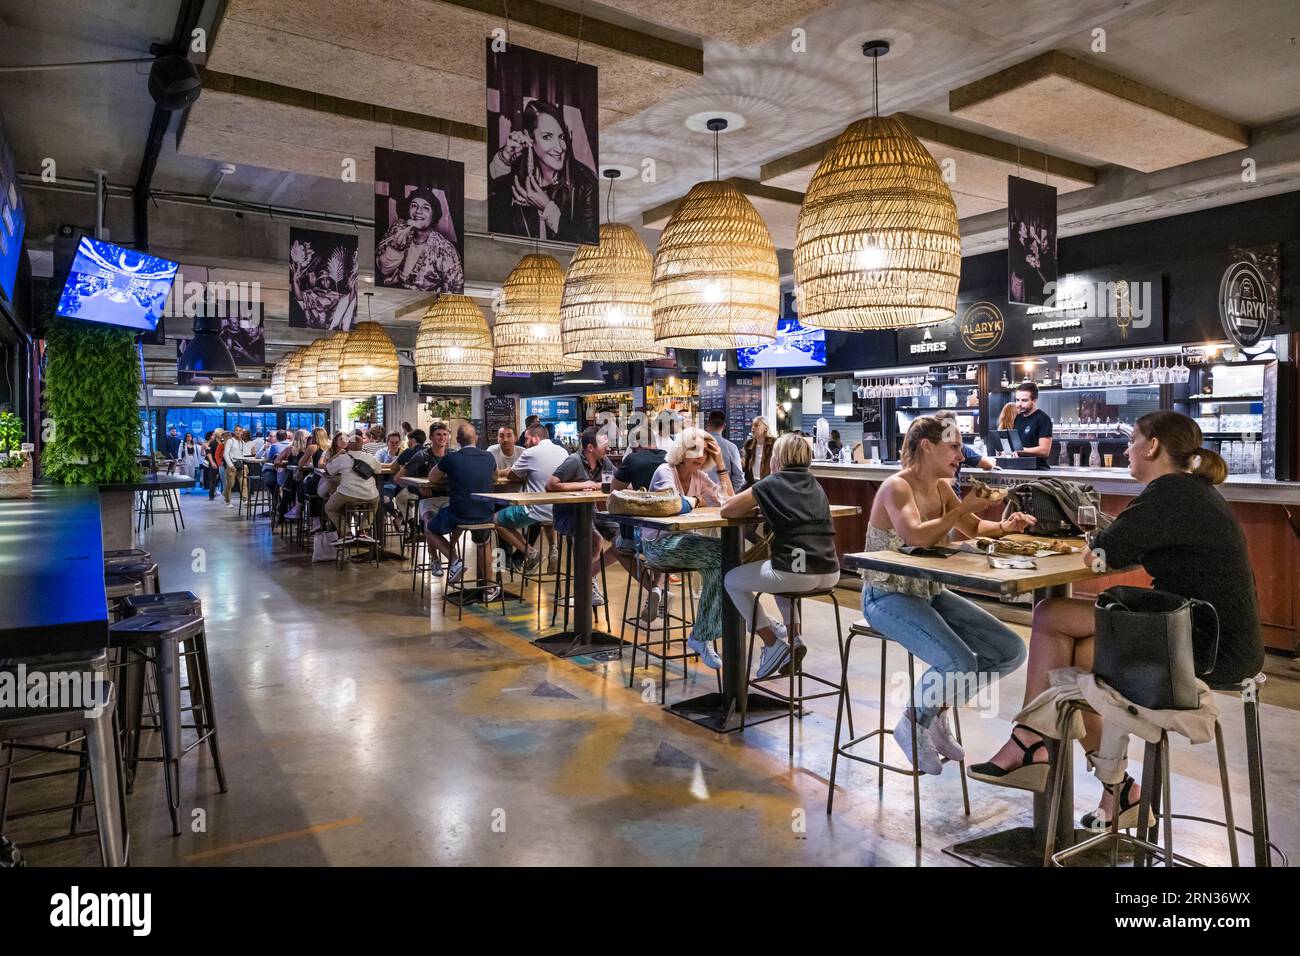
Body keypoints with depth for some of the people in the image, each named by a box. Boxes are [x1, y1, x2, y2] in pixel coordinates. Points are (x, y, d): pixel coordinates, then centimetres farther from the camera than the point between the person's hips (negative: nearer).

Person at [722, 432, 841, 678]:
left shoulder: (772, 484, 0)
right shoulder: (814, 484, 17)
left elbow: (726, 510, 3)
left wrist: (756, 508, 19)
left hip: (797, 574, -7)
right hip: (830, 574, 7)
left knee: (731, 580, 18)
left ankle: (773, 645, 13)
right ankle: (794, 639, 26)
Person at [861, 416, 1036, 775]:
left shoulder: (942, 487, 7)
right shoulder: (897, 487, -17)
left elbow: (973, 528, 21)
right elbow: (917, 536, -35)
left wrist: (1003, 526, 2)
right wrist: (963, 507, -25)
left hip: (929, 593, 9)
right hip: (887, 597, -8)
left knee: (1011, 651, -1)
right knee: (960, 664, -28)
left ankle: (938, 711, 15)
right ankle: (911, 725, 2)